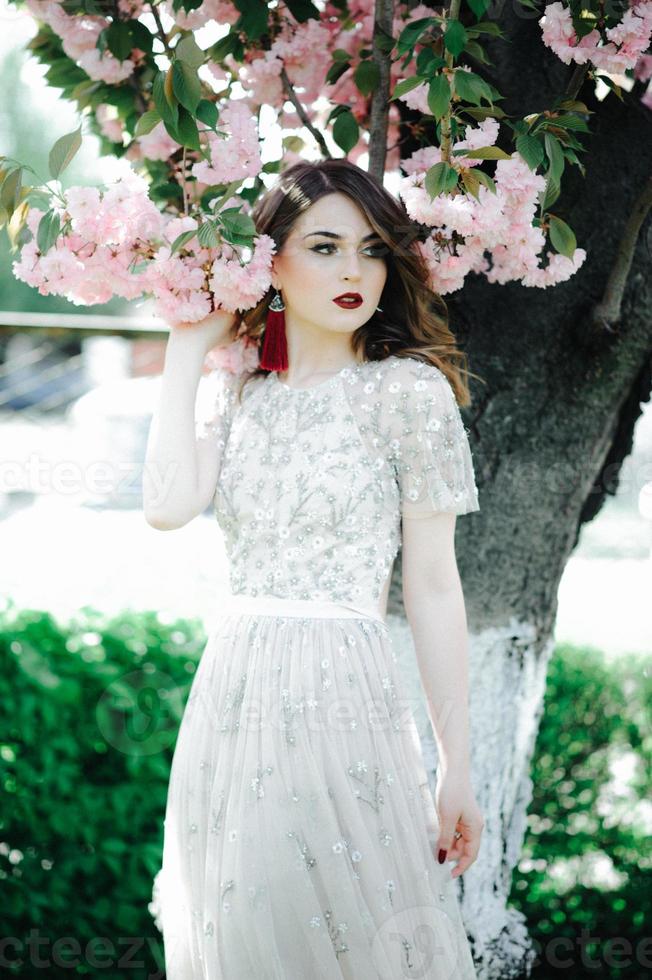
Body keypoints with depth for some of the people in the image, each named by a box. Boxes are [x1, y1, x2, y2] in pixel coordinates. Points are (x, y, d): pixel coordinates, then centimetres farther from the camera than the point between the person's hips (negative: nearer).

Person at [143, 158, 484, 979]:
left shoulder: (407, 390, -3)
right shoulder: (242, 393, 11)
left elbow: (432, 587, -4)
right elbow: (169, 504, -8)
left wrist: (457, 765, -6)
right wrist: (186, 350, 1)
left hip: (341, 695, -4)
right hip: (232, 692, 5)